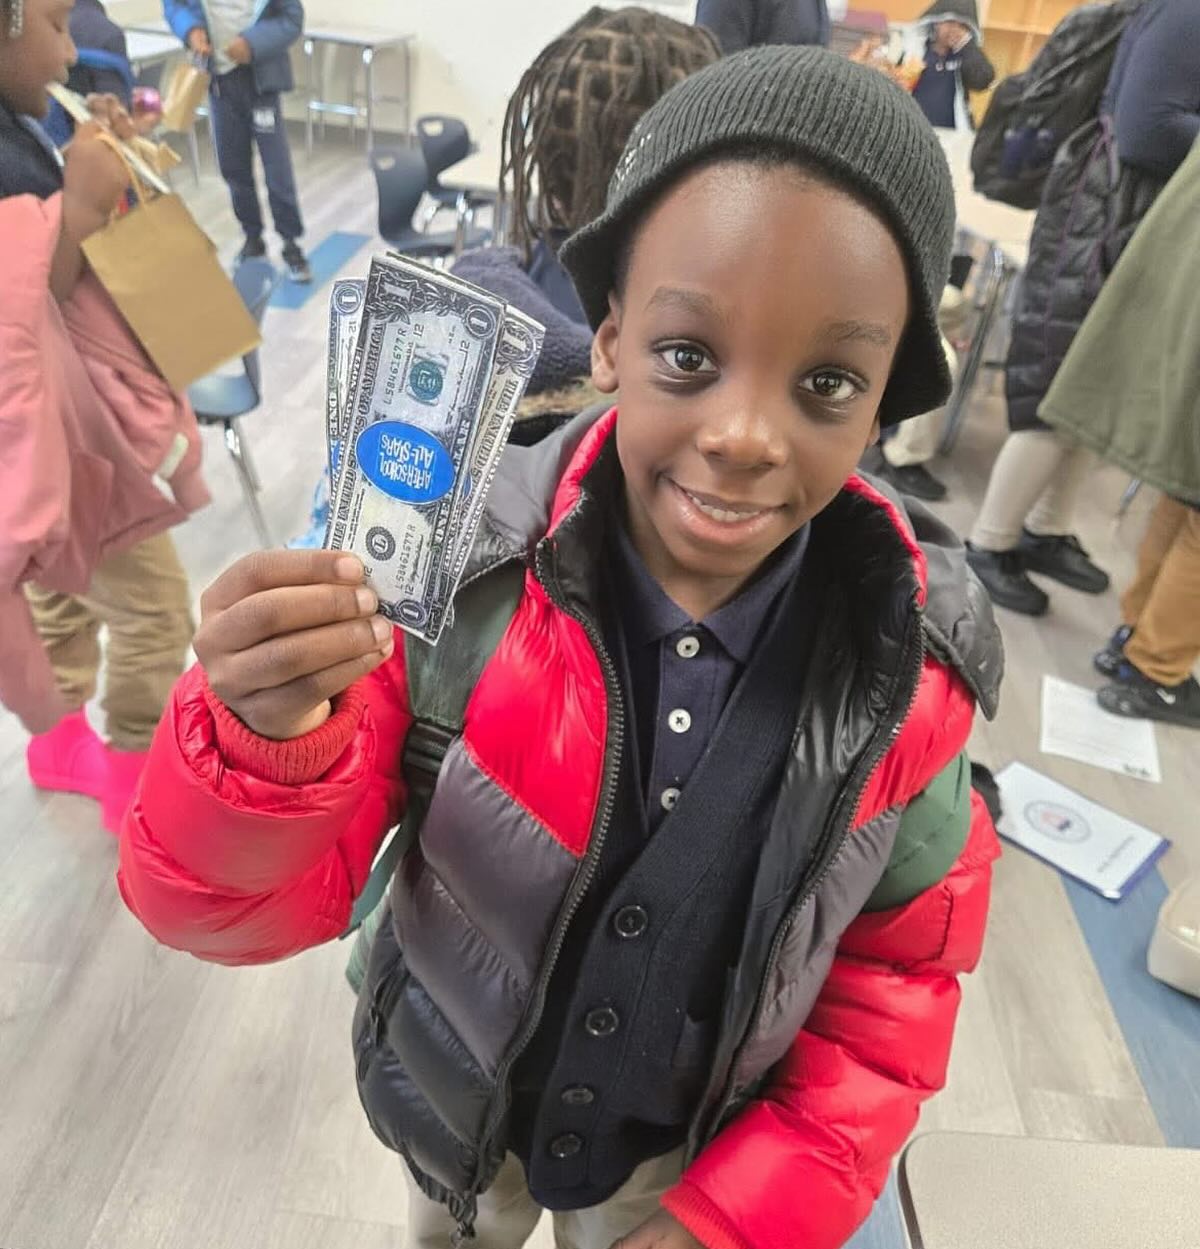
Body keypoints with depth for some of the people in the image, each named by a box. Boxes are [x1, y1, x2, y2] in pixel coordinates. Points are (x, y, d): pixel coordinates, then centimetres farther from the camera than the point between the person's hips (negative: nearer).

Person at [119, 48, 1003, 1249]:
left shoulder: (907, 656, -23)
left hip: (693, 1146, 0)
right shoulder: (455, 567, -29)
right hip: (450, 1103, 1)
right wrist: (271, 735, -44)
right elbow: (257, 903, -23)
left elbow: (898, 976, -9)